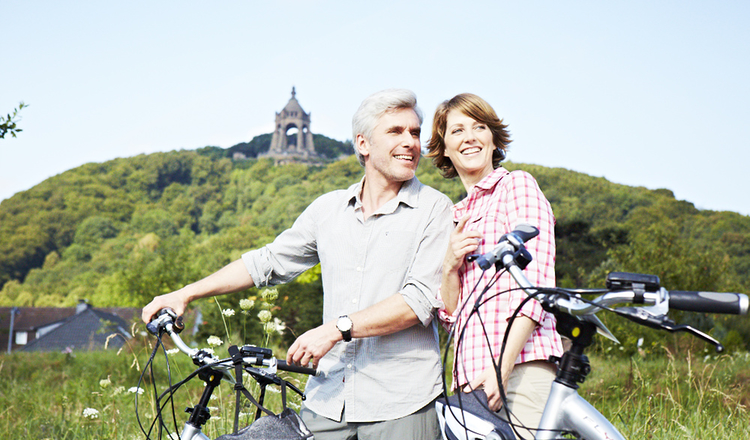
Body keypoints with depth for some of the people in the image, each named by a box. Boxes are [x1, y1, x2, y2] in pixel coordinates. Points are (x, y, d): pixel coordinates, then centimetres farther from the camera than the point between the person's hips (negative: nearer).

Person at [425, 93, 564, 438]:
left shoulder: (517, 185, 2)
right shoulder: (456, 217, 22)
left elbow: (536, 284, -9)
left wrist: (502, 367, -19)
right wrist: (450, 265, -2)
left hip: (519, 369, -6)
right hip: (470, 377, 6)